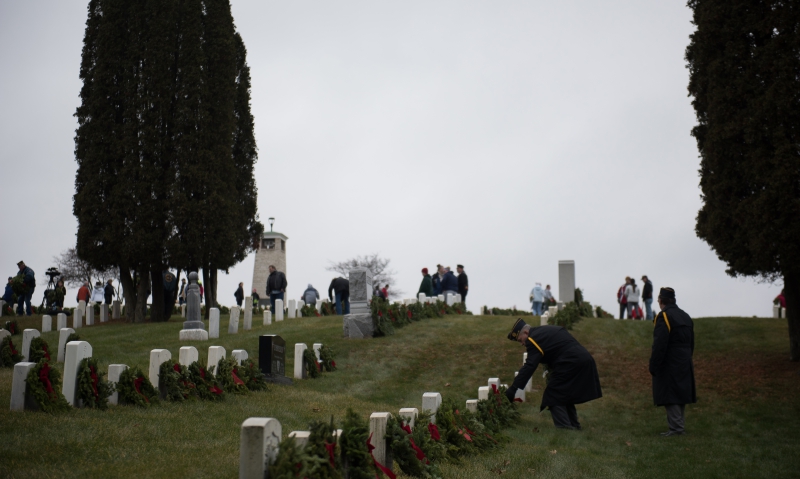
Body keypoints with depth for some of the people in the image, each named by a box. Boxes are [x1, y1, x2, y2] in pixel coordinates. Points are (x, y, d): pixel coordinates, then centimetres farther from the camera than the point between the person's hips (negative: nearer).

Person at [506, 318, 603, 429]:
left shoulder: (534, 339, -9)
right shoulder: (545, 331, 20)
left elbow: (529, 366, -16)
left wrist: (513, 389, -16)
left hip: (571, 364, -10)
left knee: (554, 397, -2)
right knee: (565, 395, 21)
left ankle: (564, 428, -7)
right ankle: (574, 426, 25)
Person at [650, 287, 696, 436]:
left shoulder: (663, 317, -14)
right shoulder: (685, 316, 13)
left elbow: (659, 345, -20)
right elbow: (691, 343, 18)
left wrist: (653, 366, -16)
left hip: (669, 365, -8)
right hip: (684, 364, 9)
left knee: (670, 396, -5)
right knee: (681, 393, 13)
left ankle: (676, 428, -6)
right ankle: (680, 425, 20)